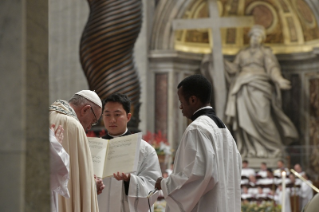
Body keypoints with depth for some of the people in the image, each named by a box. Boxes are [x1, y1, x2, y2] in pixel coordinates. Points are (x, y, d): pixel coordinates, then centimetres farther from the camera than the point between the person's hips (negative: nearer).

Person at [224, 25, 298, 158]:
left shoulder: (266, 52, 13)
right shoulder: (242, 53, 22)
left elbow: (272, 68, 1)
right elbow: (234, 69, 15)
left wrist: (279, 80, -17)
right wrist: (223, 62, 0)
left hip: (259, 87, -3)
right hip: (243, 88, 3)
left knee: (261, 117, -15)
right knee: (245, 119, -7)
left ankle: (272, 149, -10)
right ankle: (249, 150, -7)